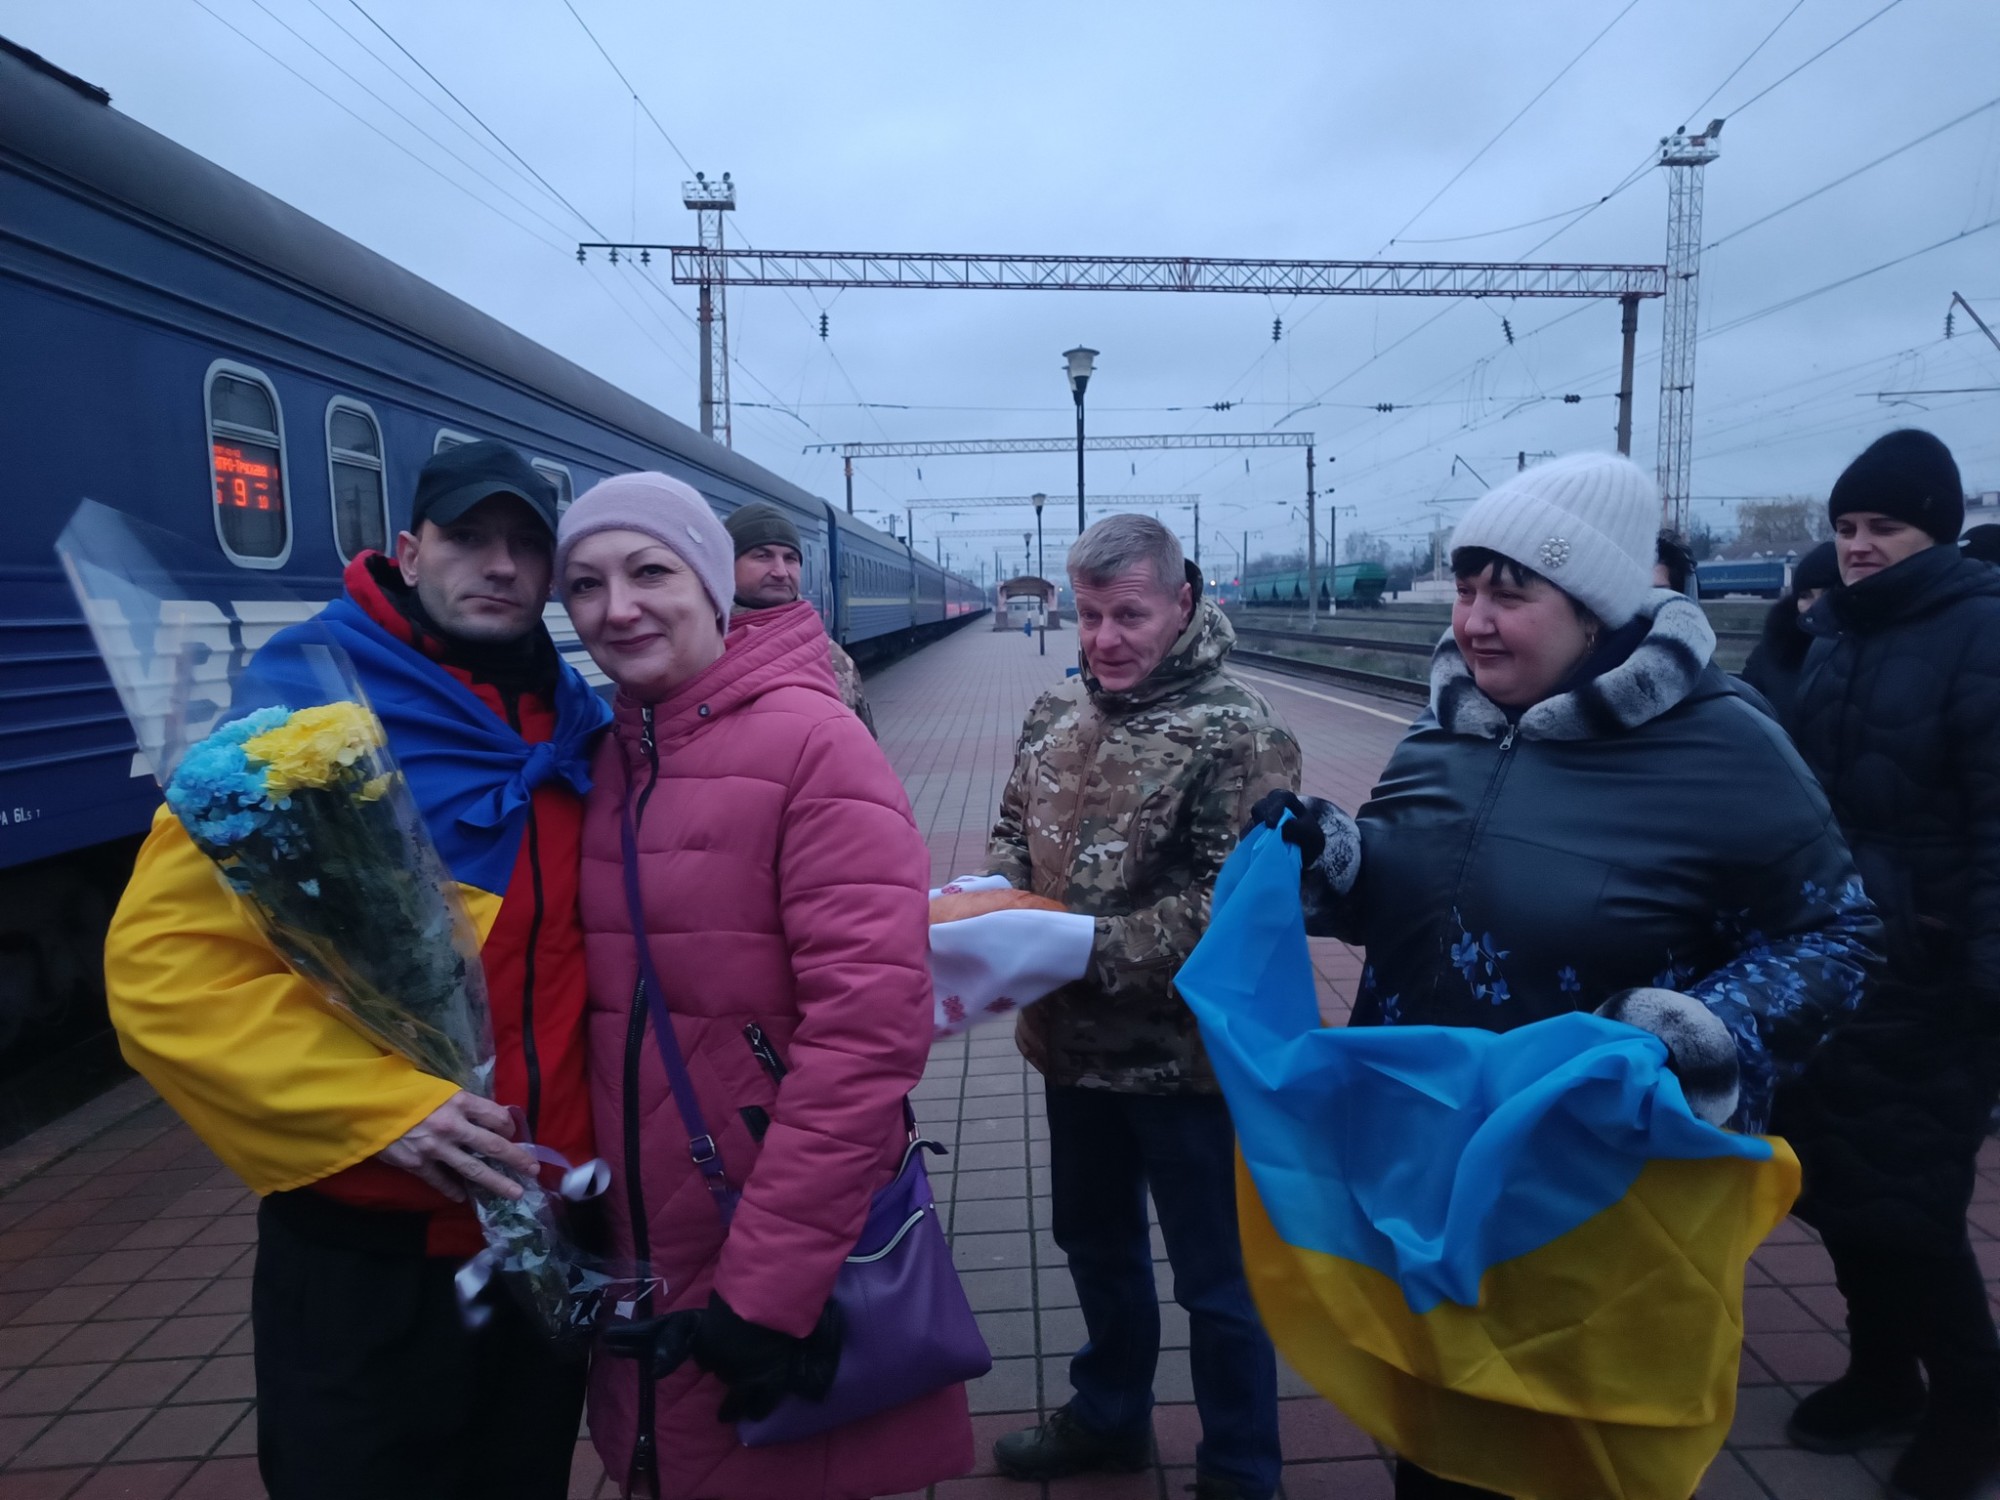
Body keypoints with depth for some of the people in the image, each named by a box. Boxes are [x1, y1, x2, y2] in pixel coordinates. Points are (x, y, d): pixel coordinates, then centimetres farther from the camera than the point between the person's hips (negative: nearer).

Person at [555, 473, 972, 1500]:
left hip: (785, 1261, -6)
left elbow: (869, 1024, -22)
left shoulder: (809, 739, -16)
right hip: (633, 1252, 6)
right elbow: (600, 1008, 11)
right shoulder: (605, 758, 5)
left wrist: (773, 1280, -20)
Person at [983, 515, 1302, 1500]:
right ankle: (1109, 1416, 51)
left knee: (1216, 1277, 13)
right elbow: (1013, 836, 13)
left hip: (1184, 1056, -7)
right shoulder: (1055, 716, 3)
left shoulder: (1237, 733, -17)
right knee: (1095, 1240, 26)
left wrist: (1093, 947, -27)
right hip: (1074, 1044, 7)